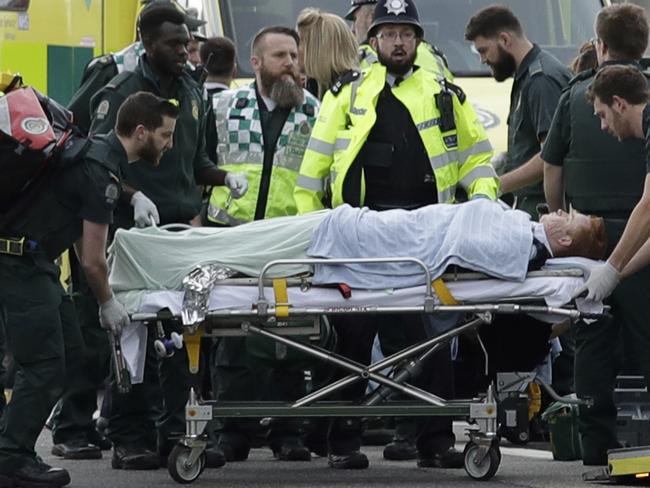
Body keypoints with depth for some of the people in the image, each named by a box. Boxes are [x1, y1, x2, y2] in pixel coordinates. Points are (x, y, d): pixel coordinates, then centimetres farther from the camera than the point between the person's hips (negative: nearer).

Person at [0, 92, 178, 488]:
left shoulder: (97, 151, 14)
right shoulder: (102, 171, -18)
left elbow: (83, 240, 23)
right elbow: (93, 260, -13)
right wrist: (108, 304, 3)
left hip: (33, 262, 10)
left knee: (69, 355, 10)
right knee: (45, 364, -9)